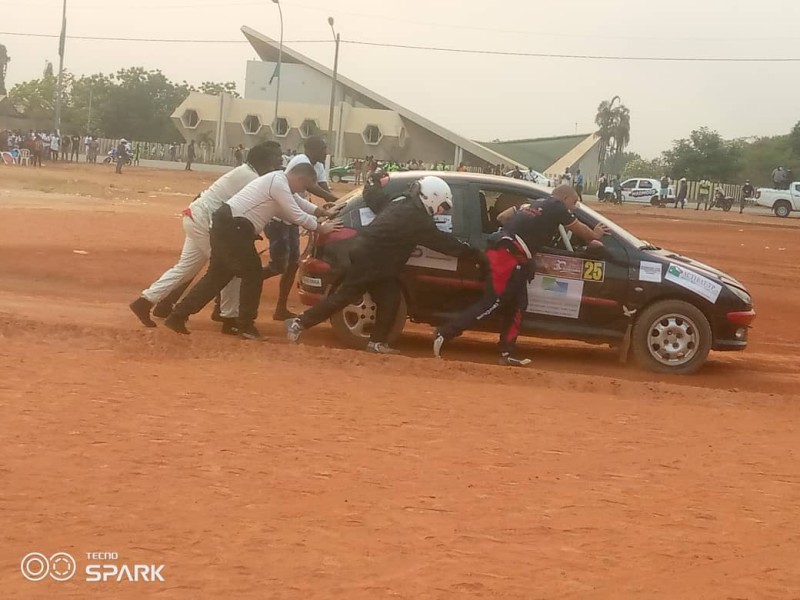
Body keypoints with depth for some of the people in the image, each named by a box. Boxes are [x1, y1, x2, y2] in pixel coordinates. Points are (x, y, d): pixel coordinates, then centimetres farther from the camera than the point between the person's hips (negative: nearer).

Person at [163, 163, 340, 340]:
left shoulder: (278, 181, 18)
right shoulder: (279, 183, -13)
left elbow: (300, 203, 32)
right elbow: (296, 215, -12)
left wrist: (323, 212, 28)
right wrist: (320, 228, -1)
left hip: (226, 225, 10)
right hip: (232, 227, -10)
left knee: (218, 275, 13)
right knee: (252, 274, 0)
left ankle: (178, 316, 13)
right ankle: (245, 326, 9)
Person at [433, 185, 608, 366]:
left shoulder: (533, 204, 24)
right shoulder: (558, 208, 2)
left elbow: (501, 217, 22)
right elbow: (579, 229, 16)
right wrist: (595, 236, 35)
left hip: (504, 253, 9)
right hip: (508, 256, -9)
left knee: (515, 306, 12)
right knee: (493, 302, -11)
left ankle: (507, 353, 15)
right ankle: (444, 334, -16)